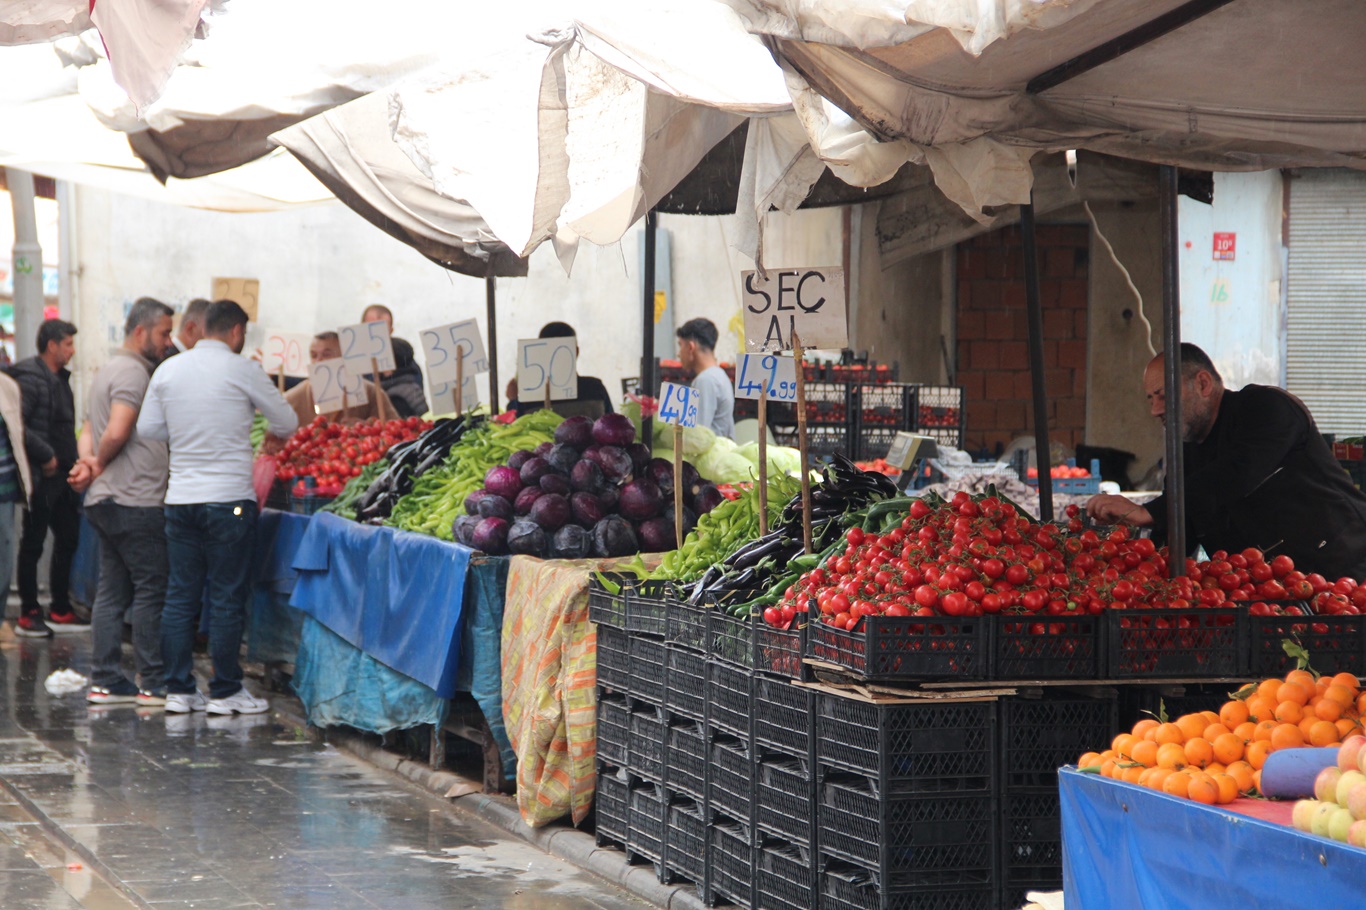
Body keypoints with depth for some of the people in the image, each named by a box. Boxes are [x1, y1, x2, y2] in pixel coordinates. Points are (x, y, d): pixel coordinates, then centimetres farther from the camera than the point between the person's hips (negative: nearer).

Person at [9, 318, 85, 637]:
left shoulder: (59, 378, 15)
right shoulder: (29, 378, -14)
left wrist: (71, 461, 9)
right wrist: (46, 456, -19)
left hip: (60, 476, 9)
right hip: (40, 478, -9)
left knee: (68, 539, 12)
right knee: (33, 545, 0)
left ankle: (60, 611, 20)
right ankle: (28, 616, 7)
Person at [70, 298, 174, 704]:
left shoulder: (109, 370, 21)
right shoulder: (132, 371, -13)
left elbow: (89, 431, 20)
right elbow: (117, 433, -23)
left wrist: (90, 462, 0)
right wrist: (99, 466, -5)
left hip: (107, 502, 10)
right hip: (135, 502, -10)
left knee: (113, 591, 10)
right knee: (151, 591, -4)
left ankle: (105, 681, 11)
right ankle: (153, 683, -2)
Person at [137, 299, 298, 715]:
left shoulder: (168, 370, 6)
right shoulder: (241, 370, -6)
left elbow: (146, 430, 10)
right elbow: (288, 421, 3)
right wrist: (274, 437, 25)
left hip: (180, 498, 5)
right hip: (228, 498, -5)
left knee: (180, 597, 9)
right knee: (227, 598, 1)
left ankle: (178, 689, 11)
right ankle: (225, 692, 5)